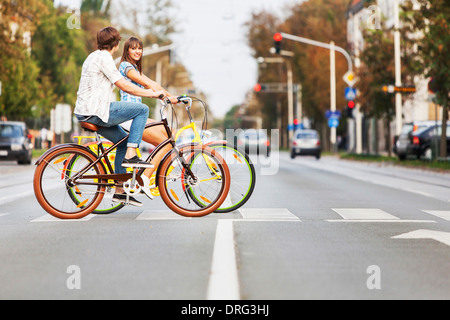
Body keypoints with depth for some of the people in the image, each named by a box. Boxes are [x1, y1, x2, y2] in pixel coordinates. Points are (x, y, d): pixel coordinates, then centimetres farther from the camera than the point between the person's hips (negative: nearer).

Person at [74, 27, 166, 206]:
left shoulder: (95, 56, 21)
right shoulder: (103, 57, -12)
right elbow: (124, 86, -17)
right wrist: (152, 94, -11)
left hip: (87, 112, 10)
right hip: (95, 112, -10)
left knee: (123, 140, 17)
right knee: (142, 109, -8)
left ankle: (119, 191, 18)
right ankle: (130, 155, -8)